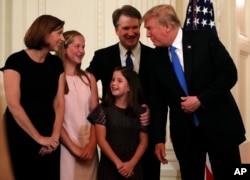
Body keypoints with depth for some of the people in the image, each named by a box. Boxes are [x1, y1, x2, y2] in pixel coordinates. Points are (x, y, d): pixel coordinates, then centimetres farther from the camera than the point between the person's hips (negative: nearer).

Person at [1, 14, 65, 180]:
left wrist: (55, 136, -12)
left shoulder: (56, 63, 4)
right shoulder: (16, 61, -12)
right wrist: (39, 138, -17)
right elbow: (13, 105, -18)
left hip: (49, 133, 5)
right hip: (22, 133, -4)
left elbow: (59, 102, 0)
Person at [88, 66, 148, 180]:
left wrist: (131, 164, -12)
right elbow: (101, 139, -6)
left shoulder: (140, 112, 3)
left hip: (133, 168, 1)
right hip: (109, 167, -1)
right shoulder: (104, 109, 0)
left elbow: (143, 142, 2)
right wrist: (118, 163, -14)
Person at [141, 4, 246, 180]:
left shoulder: (205, 39, -8)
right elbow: (157, 100, 5)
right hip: (184, 131, 3)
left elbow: (229, 74, -10)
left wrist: (201, 99, -18)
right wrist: (159, 139, 0)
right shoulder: (156, 58, 2)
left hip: (219, 124, -2)